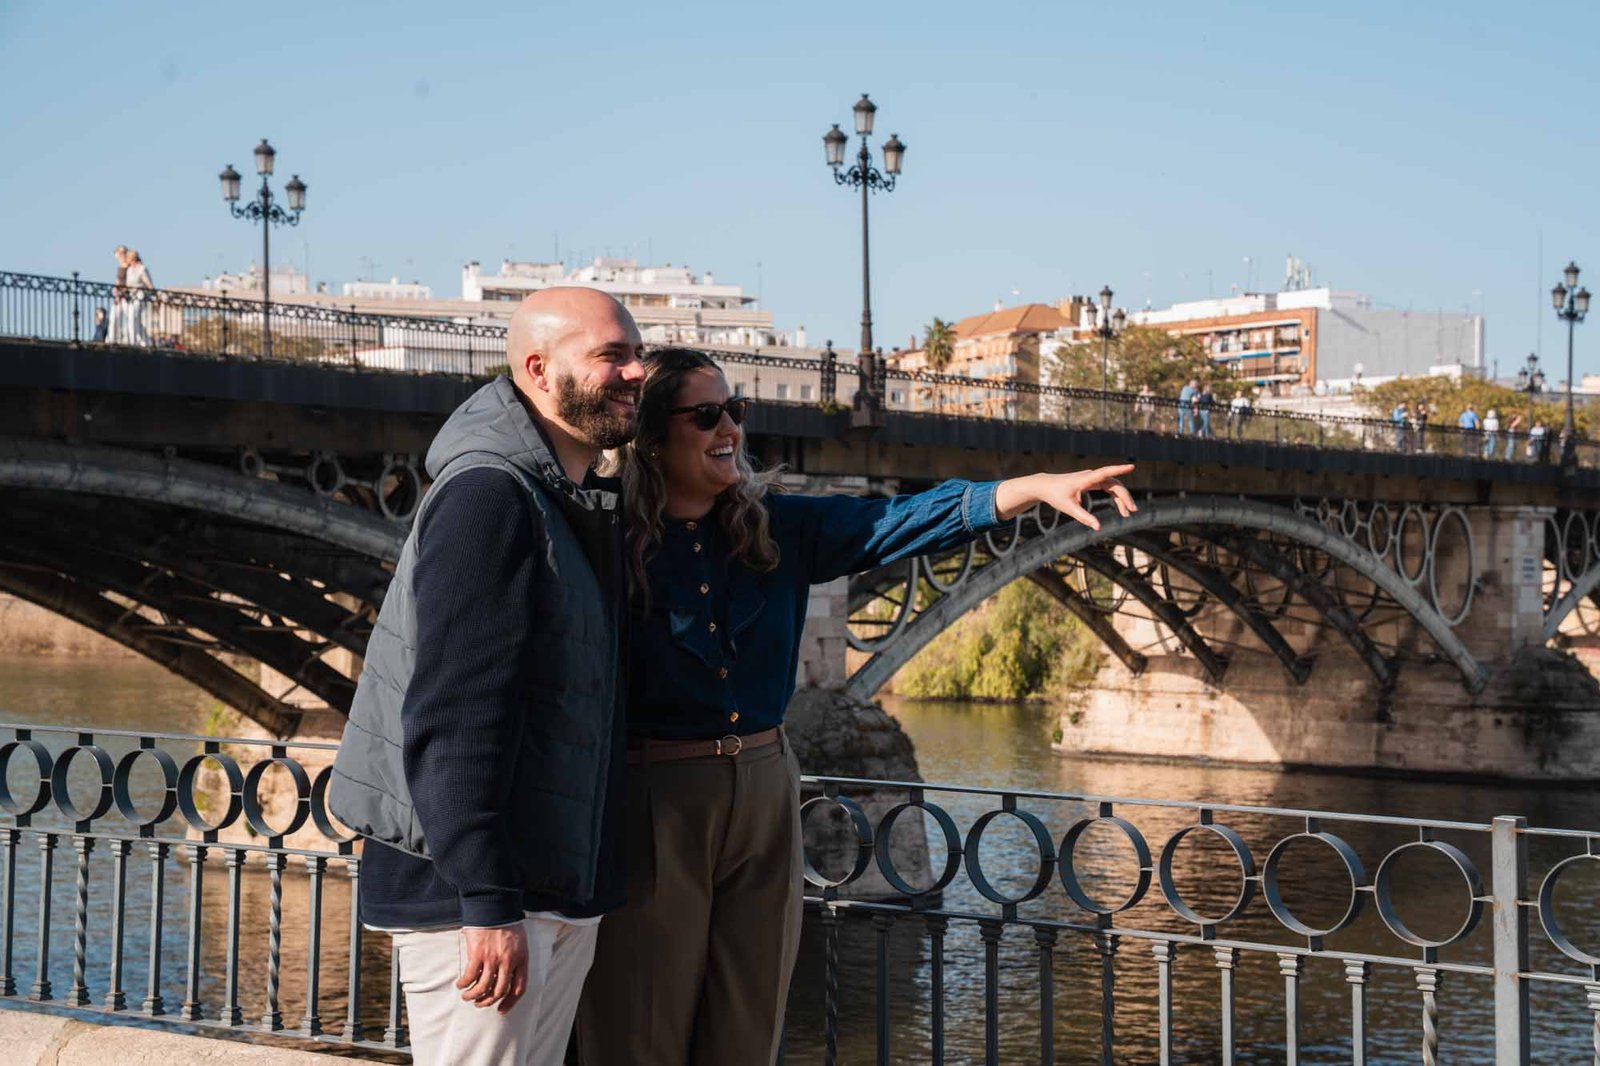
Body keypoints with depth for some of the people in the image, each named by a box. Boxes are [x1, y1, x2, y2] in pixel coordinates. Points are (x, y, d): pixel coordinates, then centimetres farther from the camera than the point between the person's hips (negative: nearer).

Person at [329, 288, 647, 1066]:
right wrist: (487, 904, -26)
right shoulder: (488, 496, -16)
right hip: (471, 893, -9)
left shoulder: (579, 505, 13)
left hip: (563, 889, 9)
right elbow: (453, 717, -23)